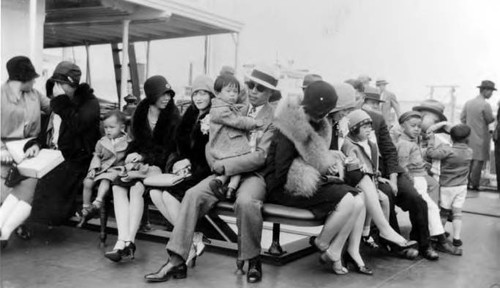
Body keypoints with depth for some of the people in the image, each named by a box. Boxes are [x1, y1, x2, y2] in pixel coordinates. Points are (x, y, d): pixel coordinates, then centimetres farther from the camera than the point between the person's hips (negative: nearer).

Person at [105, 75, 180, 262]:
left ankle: (128, 241, -31)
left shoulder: (173, 118, -3)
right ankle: (123, 241, -33)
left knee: (136, 187, -31)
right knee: (118, 186, -23)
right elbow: (136, 141, 16)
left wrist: (144, 157, -13)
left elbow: (168, 150, -5)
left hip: (158, 164, -5)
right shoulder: (140, 114, 11)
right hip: (140, 161, 5)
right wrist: (132, 156, -4)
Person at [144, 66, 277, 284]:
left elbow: (260, 156, -13)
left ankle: (253, 260, -13)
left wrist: (223, 165, -17)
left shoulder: (274, 118, -2)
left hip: (255, 174, -5)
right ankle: (177, 261, -18)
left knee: (245, 202, -37)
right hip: (225, 171, 5)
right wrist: (218, 167, -3)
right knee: (193, 195, -20)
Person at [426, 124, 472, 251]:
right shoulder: (469, 152, -4)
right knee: (457, 213, 9)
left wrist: (431, 139, -14)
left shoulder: (447, 150, -21)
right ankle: (456, 238, 10)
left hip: (447, 186, -3)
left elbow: (430, 153, -27)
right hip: (462, 186, 3)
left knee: (444, 212, 13)